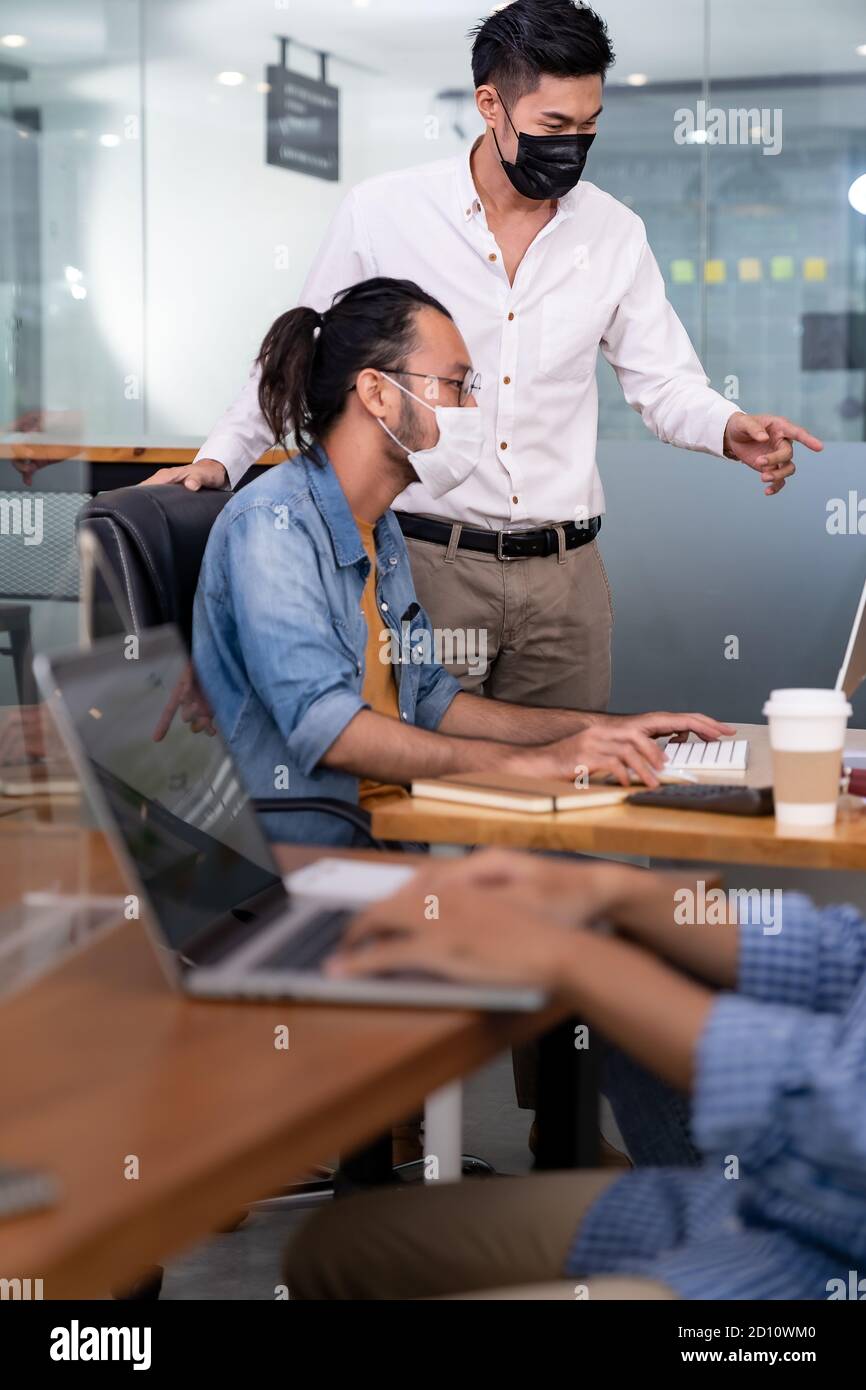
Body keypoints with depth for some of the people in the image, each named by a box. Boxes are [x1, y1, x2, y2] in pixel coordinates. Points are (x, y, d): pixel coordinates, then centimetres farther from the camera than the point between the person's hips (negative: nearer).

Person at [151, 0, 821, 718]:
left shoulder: (615, 232, 6)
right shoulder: (382, 212, -3)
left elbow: (665, 381, 11)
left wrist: (731, 429, -10)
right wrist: (220, 457, 1)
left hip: (563, 571, 3)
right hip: (427, 560, -3)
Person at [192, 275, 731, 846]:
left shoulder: (381, 531, 17)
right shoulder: (271, 523, -14)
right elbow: (321, 723, -26)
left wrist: (604, 731, 12)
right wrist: (526, 762, -31)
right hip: (299, 857, -9)